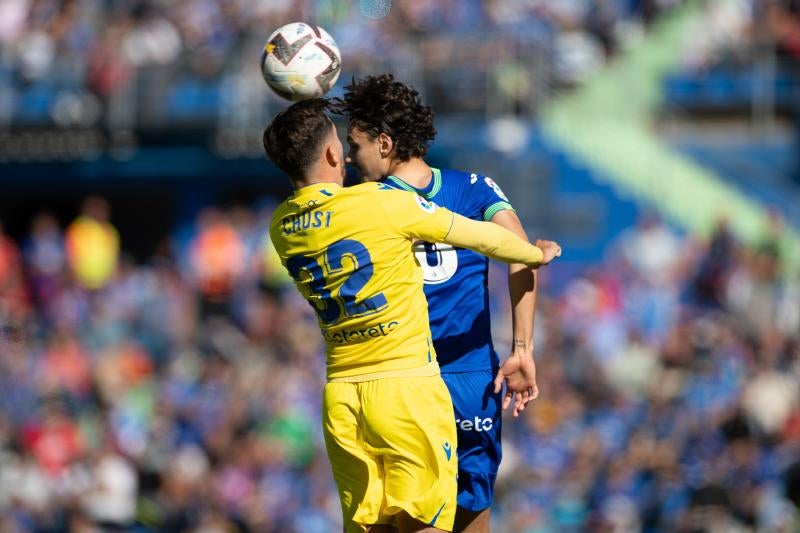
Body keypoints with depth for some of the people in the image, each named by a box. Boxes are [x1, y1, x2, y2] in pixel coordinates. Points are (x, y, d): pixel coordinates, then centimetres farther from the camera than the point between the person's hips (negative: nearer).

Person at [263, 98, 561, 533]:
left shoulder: (281, 226, 4)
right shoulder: (381, 203, -11)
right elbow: (479, 236, 2)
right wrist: (536, 253, 21)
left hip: (340, 395, 5)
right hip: (406, 384, -5)